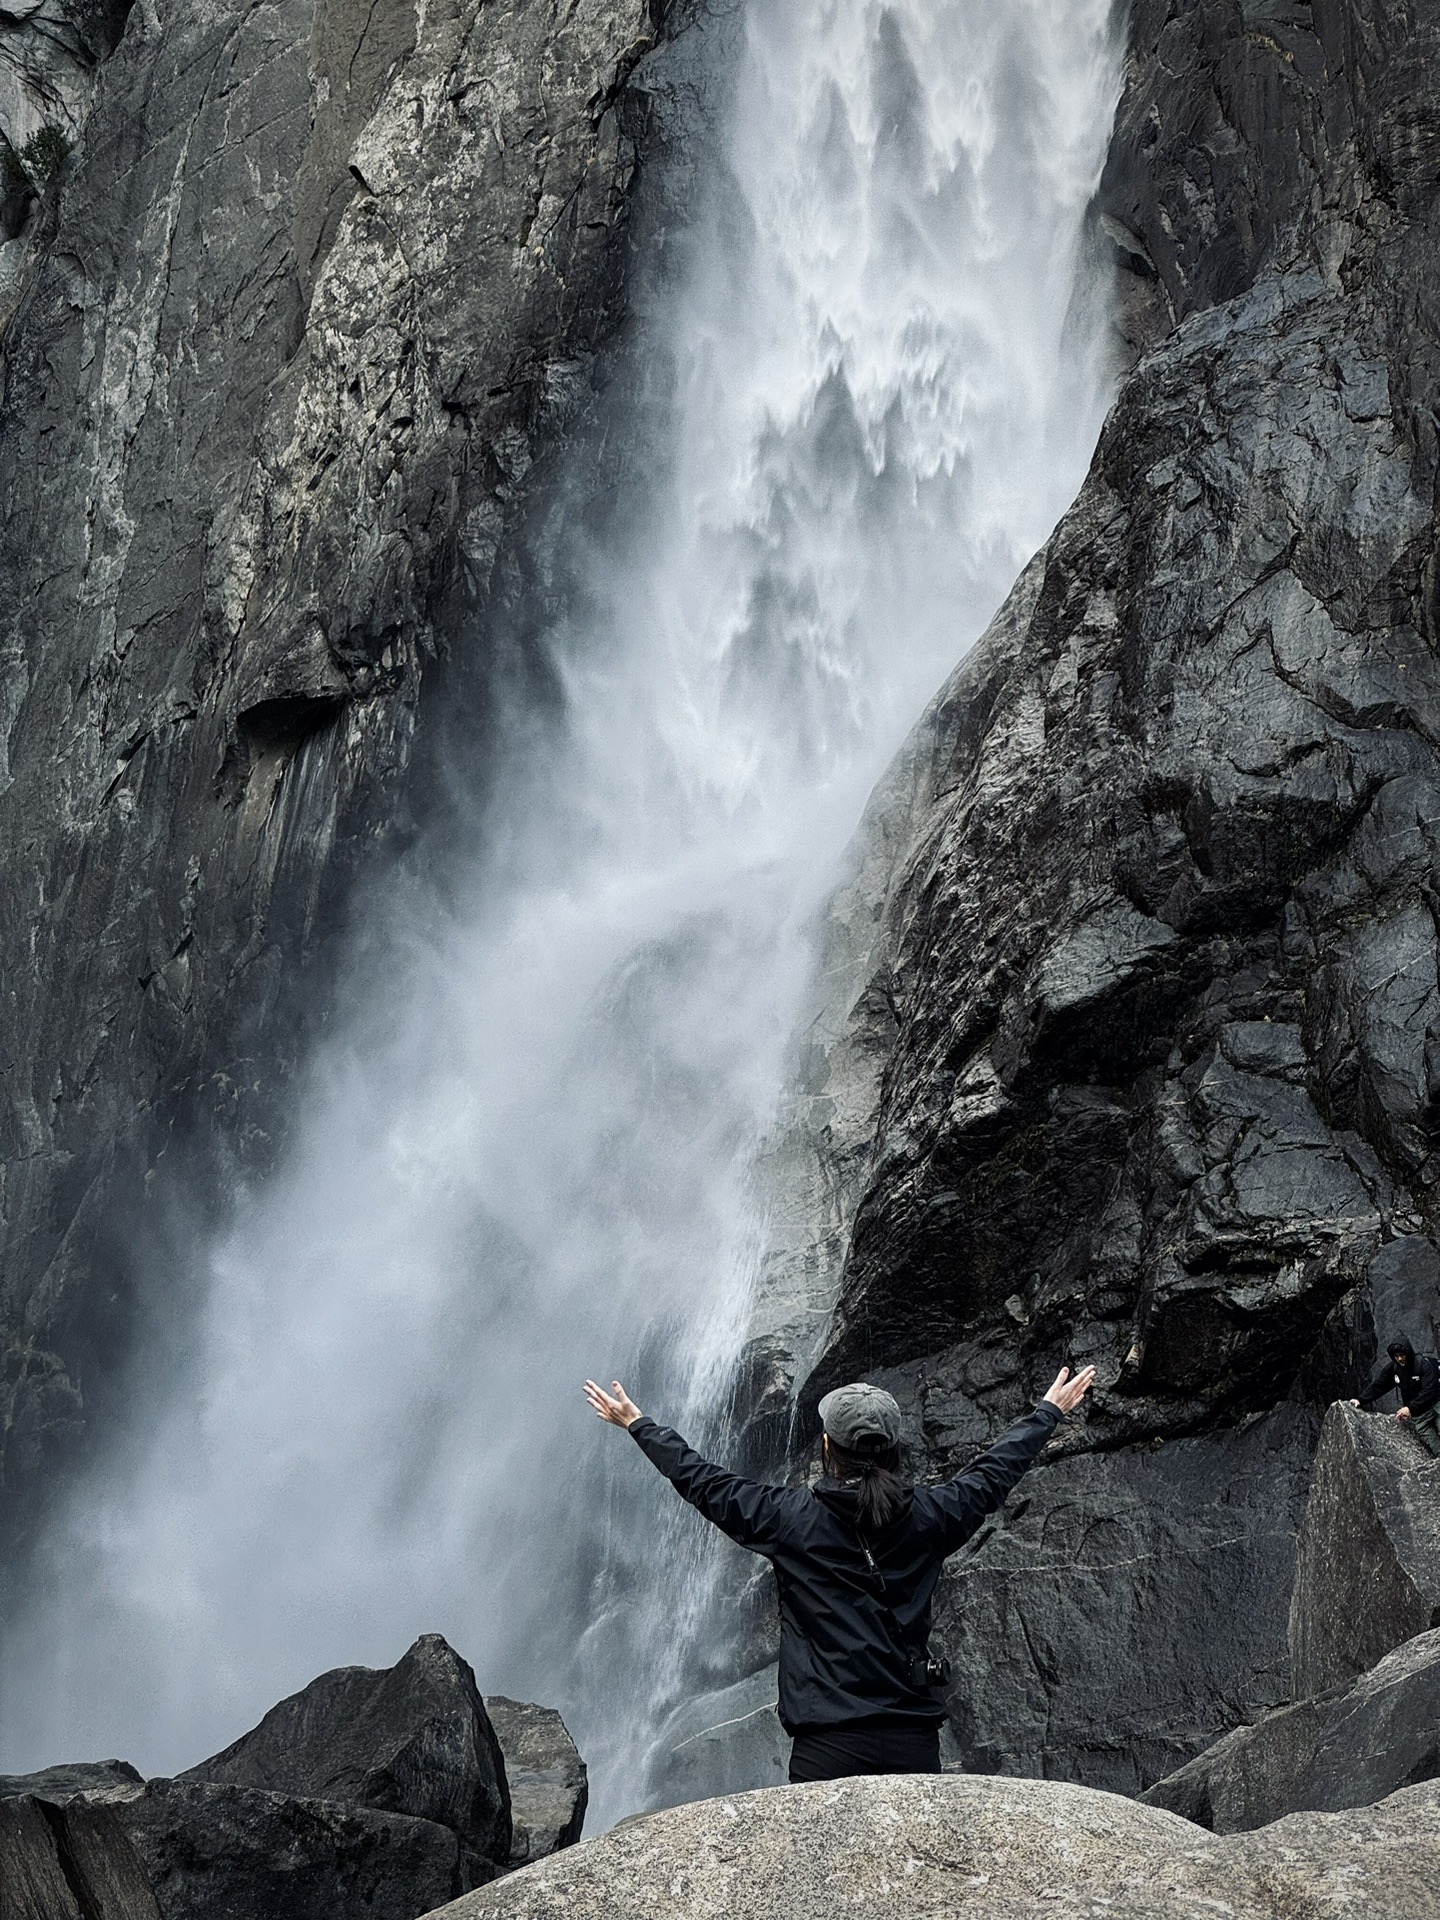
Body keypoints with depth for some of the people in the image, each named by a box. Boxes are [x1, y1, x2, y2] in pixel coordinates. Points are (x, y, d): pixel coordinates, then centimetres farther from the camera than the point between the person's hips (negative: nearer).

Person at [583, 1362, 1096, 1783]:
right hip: (915, 1743, 3)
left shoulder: (792, 1518, -2)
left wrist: (637, 1424, 24)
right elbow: (992, 1474, 21)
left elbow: (702, 1482, 10)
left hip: (828, 1745, -3)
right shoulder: (927, 1516, 4)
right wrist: (1049, 1412, 38)